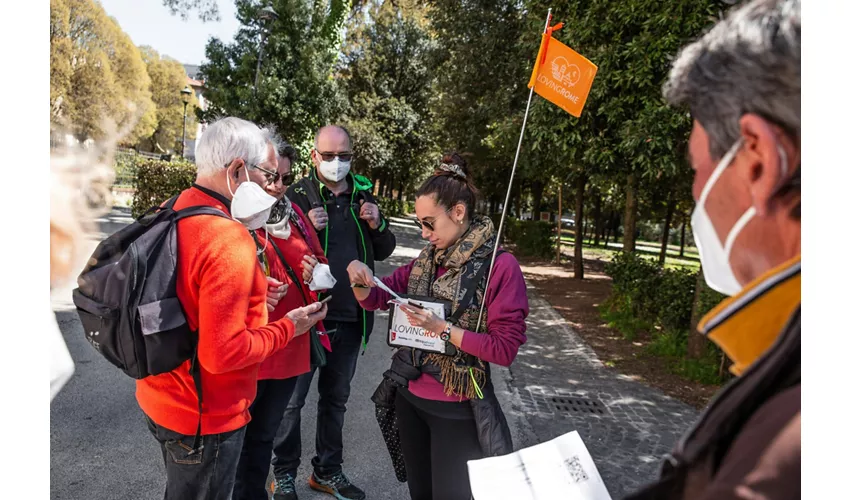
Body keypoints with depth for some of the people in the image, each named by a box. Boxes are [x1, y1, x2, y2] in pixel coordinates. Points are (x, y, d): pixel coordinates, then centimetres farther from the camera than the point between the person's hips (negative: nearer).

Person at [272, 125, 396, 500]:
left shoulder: (363, 196, 8)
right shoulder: (296, 196, -6)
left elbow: (383, 252, 13)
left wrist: (378, 225, -7)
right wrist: (305, 229, -23)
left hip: (351, 316, 5)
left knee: (336, 397, 17)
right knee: (292, 398, 8)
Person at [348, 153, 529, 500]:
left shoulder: (500, 266, -17)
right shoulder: (426, 259, 1)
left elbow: (505, 348, -17)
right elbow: (375, 299, 8)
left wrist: (443, 329, -26)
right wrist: (360, 279, -13)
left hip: (457, 408, -6)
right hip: (409, 396, 6)